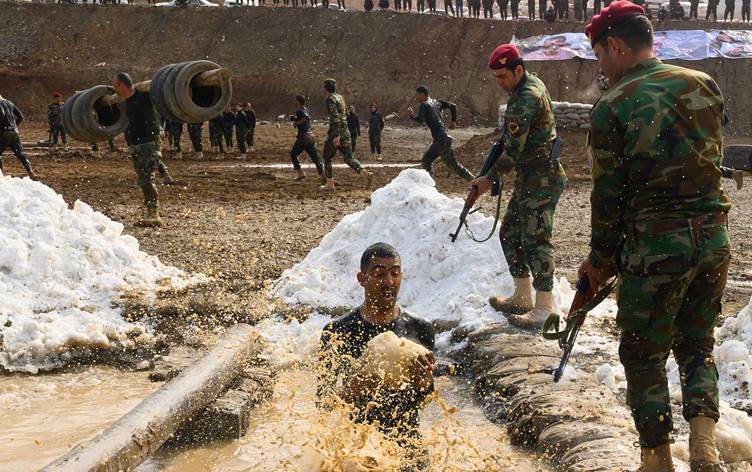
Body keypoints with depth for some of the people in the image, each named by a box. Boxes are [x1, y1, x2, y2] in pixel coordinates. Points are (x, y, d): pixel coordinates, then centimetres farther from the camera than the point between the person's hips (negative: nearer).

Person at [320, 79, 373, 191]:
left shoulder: (330, 99, -12)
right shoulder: (340, 97, 14)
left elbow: (335, 117, -22)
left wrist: (336, 135, -27)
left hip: (336, 132, -8)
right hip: (345, 131, 8)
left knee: (327, 158, 9)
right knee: (348, 158, 6)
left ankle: (329, 184, 10)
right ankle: (365, 174, -14)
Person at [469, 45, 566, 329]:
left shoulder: (525, 99, -20)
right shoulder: (533, 84, 12)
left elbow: (514, 149, -20)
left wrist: (490, 179, -12)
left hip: (542, 180, -11)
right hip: (529, 179, 11)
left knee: (535, 239, -11)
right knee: (510, 233, 15)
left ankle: (544, 308, -9)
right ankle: (523, 297, 23)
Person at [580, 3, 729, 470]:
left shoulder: (611, 108, -9)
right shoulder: (705, 85, 4)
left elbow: (608, 193, -5)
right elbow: (713, 158, 10)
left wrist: (601, 257, 8)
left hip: (654, 246, -5)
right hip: (713, 238, 5)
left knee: (645, 358, 11)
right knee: (697, 347, 20)